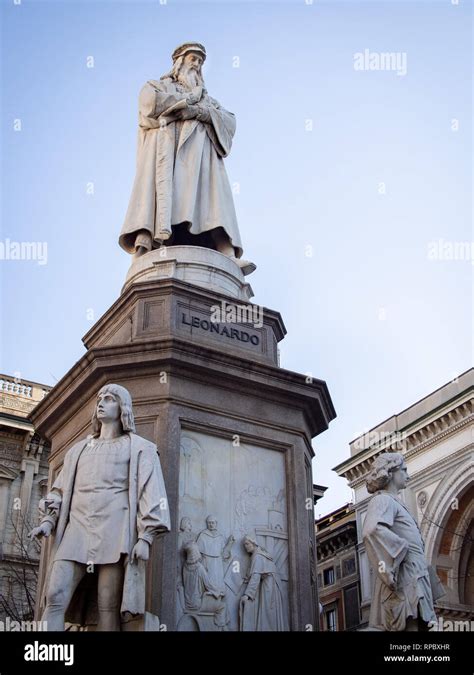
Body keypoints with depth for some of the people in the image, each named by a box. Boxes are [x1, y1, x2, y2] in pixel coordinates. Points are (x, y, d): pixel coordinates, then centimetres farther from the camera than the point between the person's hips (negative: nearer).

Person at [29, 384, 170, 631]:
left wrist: (145, 536, -10)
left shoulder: (138, 448, 12)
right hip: (77, 529, 4)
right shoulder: (79, 449, 27)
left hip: (114, 530, -4)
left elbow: (150, 490, 2)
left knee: (108, 607, -9)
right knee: (55, 596, -15)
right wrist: (48, 520, 6)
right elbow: (61, 488, 25)